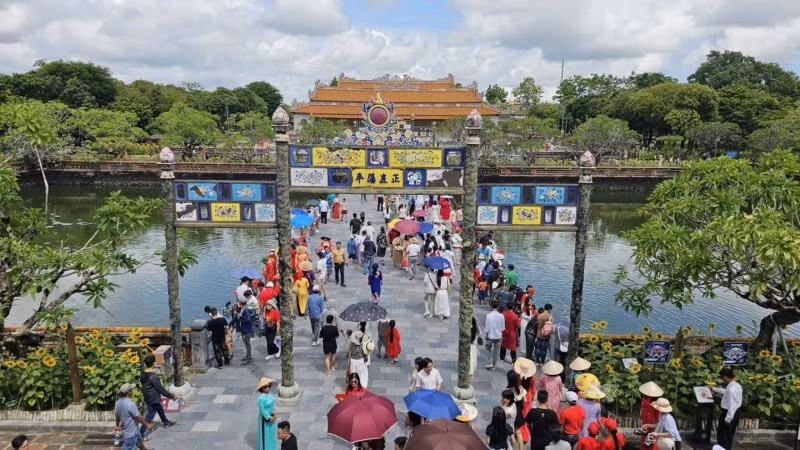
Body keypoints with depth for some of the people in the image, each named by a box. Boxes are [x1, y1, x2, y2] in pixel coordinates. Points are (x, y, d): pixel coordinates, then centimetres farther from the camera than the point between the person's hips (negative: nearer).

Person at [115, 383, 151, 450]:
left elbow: (117, 415, 12)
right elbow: (138, 417, -22)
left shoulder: (118, 403, -3)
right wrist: (147, 425, -9)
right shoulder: (130, 404, -29)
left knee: (139, 442, 30)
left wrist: (117, 425, 29)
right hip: (131, 433, -9)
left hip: (125, 430, 9)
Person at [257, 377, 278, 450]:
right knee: (265, 434, 10)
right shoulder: (261, 398, -29)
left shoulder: (270, 393, -7)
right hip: (265, 418, -8)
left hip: (271, 416, 8)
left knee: (271, 432, 23)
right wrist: (269, 418, -18)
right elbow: (262, 410, -23)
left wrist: (275, 411, -11)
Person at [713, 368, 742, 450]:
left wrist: (728, 419, -23)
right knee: (729, 434, 22)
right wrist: (714, 389, 31)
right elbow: (726, 392, 21)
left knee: (722, 434, 5)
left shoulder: (731, 389, -30)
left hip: (728, 413, -9)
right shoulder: (737, 385, 1)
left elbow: (732, 405, -29)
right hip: (735, 412, 9)